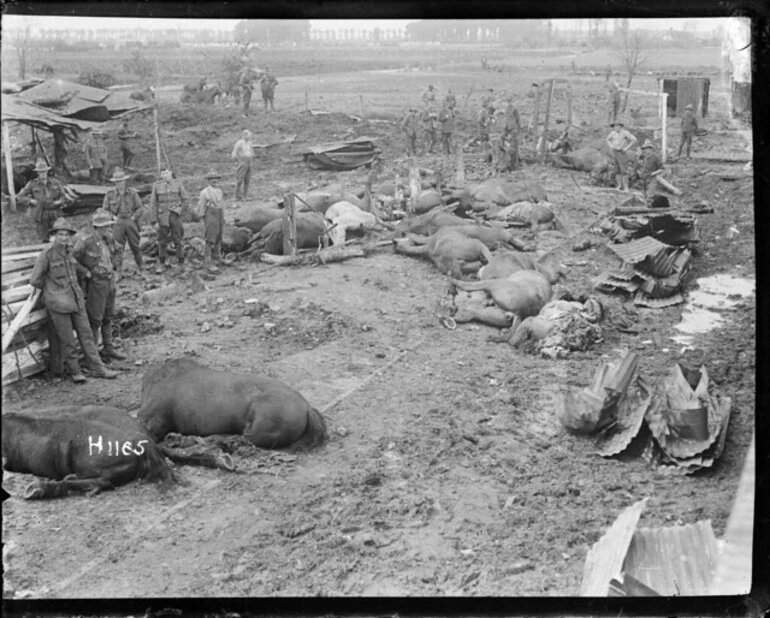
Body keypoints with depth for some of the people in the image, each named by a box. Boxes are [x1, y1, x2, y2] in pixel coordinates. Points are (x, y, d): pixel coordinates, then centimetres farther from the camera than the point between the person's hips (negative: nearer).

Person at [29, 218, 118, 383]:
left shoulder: (68, 250, 7)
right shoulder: (47, 253, -12)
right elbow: (35, 280, -8)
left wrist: (85, 271, 32)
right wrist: (52, 288, 5)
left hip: (75, 298, 6)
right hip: (57, 301, -6)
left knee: (85, 332, 5)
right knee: (67, 339, 1)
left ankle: (97, 368, 8)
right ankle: (75, 371, 15)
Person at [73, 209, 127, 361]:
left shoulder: (110, 241, 3)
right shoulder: (87, 243, -19)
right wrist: (86, 271, -13)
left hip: (110, 282, 7)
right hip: (96, 284, -7)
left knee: (108, 317, 16)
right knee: (95, 319, 0)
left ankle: (108, 348, 28)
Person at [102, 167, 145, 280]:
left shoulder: (132, 193, 4)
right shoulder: (110, 194, 4)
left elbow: (140, 208, 5)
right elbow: (105, 209, 7)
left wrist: (133, 218, -7)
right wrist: (114, 218, -6)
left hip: (131, 221, 0)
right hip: (117, 223, 0)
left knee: (135, 246, 6)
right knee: (118, 248, -4)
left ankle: (140, 268, 21)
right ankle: (118, 272, 1)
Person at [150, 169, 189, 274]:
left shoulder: (177, 184, 1)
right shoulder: (157, 186, 1)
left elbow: (184, 199, 7)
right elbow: (153, 203, 1)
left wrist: (180, 211, -3)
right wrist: (153, 218, -4)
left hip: (175, 215, 0)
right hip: (163, 216, 0)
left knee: (178, 240, 1)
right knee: (162, 242, 3)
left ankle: (181, 264, 10)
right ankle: (161, 265, 13)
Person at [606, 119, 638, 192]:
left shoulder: (625, 133, -12)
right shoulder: (613, 133, 7)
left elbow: (634, 140, -15)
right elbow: (608, 139, 26)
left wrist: (627, 148, -16)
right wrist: (610, 146, 9)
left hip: (622, 153, -6)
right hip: (615, 153, 6)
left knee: (624, 170, -10)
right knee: (617, 170, 7)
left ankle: (626, 187, -8)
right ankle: (620, 186, 13)